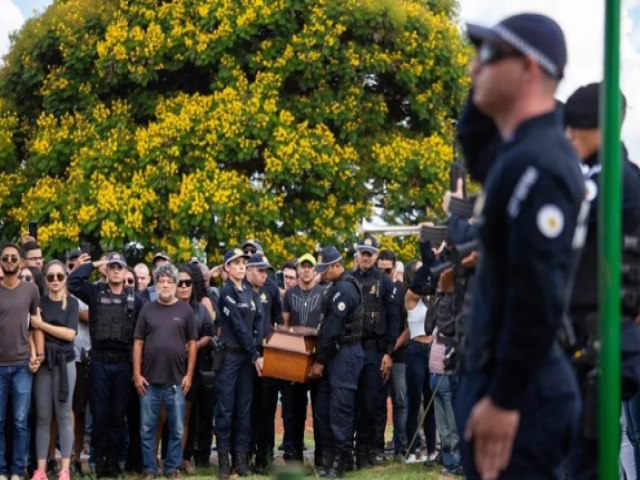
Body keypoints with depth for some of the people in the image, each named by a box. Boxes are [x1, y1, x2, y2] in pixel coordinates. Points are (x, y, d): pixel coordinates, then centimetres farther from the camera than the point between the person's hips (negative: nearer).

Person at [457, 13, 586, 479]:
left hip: (520, 393, -10)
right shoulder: (525, 153, 12)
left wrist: (503, 400, -23)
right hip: (510, 381, 10)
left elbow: (539, 299, -25)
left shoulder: (536, 166, -19)